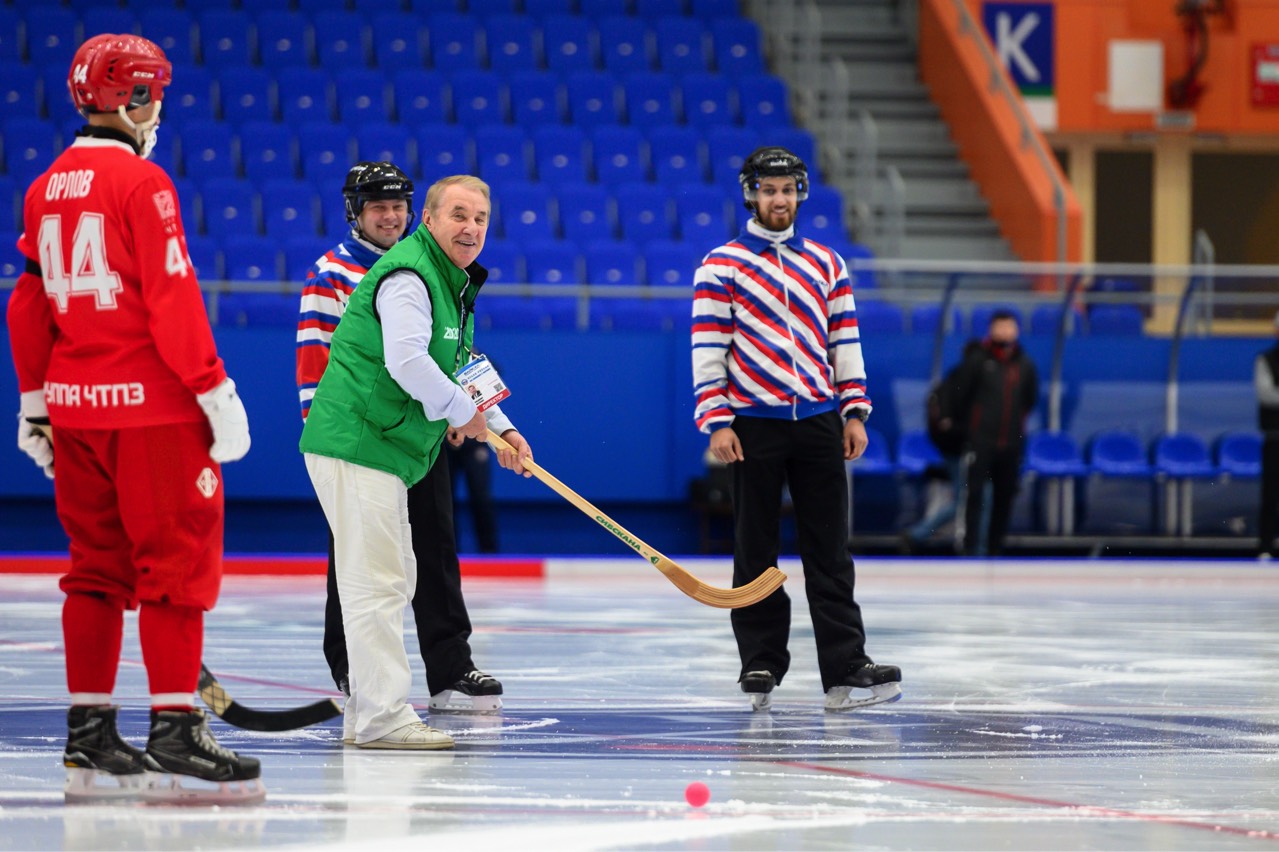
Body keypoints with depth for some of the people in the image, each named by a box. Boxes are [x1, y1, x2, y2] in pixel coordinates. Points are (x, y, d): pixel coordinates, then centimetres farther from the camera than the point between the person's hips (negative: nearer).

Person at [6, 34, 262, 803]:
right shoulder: (141, 183, -11)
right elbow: (173, 300, -17)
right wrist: (215, 391, -14)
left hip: (74, 404, 7)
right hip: (151, 404, -7)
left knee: (98, 566, 12)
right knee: (176, 564, -4)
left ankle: (89, 739, 13)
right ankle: (174, 737, -7)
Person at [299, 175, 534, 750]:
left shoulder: (454, 284, 19)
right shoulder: (407, 276, -16)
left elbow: (464, 373, 27)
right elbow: (406, 361, -28)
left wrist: (501, 429, 16)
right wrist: (463, 411, -16)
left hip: (387, 451, 11)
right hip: (356, 446, -11)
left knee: (394, 577, 16)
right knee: (377, 579, -12)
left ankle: (366, 713, 23)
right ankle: (381, 717, -12)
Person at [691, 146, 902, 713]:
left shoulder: (826, 264, 13)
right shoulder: (721, 267, 1)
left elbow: (845, 342, 14)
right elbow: (707, 348, -3)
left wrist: (854, 413, 6)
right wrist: (717, 422, -10)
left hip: (818, 423, 3)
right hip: (754, 426, -3)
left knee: (829, 550, 0)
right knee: (755, 552, 2)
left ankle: (846, 671, -3)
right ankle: (761, 666, 11)